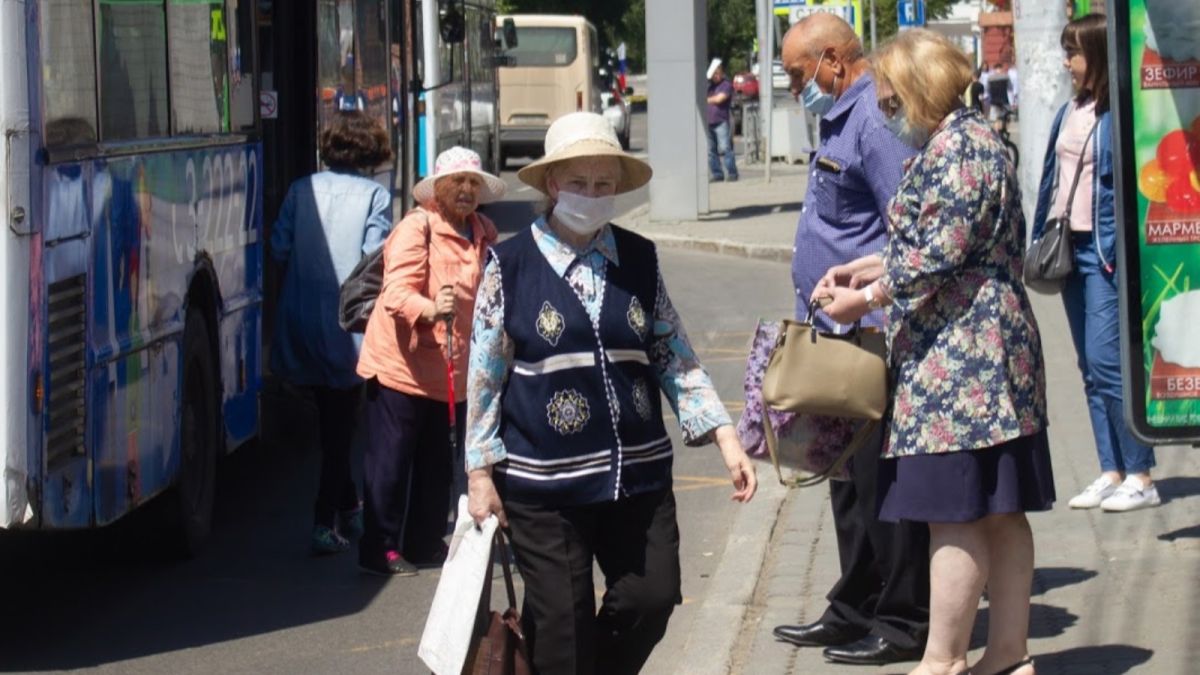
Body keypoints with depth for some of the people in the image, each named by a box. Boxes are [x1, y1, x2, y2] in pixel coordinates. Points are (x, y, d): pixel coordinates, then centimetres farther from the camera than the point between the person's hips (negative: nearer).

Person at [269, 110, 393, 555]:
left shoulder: (301, 190, 4)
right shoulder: (374, 196, -6)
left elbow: (279, 250, 0)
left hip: (300, 329, 4)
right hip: (347, 329, -4)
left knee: (328, 419, 19)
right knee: (341, 424, 6)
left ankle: (348, 510, 30)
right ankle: (326, 521, -1)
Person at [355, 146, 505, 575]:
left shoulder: (484, 234, 12)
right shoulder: (416, 228, -13)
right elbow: (397, 292, -25)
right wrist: (431, 310, -43)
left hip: (449, 374, 7)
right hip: (400, 366, -7)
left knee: (437, 466, 14)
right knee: (390, 463, -2)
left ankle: (424, 544, 25)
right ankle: (380, 550, 4)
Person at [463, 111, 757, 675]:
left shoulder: (639, 260, 6)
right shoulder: (511, 265, -3)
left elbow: (676, 358, 9)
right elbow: (484, 375, 0)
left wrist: (725, 439, 1)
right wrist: (481, 472, -3)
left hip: (638, 474, 3)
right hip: (544, 483, -3)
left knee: (652, 598, 1)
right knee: (562, 626, 1)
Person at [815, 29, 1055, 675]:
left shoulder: (959, 146, -14)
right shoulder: (956, 142, 18)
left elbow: (940, 256, -20)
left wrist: (866, 298, -12)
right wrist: (866, 268, 16)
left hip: (961, 357, -11)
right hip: (985, 355, 11)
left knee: (955, 513, -7)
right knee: (998, 511, 10)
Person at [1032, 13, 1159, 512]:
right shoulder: (1070, 112, 12)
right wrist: (1040, 239, 12)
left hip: (1104, 251, -8)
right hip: (1070, 247, 8)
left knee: (1106, 360, -12)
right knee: (1091, 369, 10)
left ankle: (1140, 477, -5)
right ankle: (1112, 472, 15)